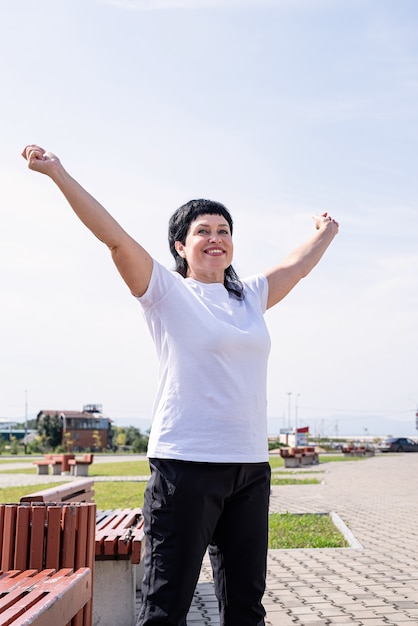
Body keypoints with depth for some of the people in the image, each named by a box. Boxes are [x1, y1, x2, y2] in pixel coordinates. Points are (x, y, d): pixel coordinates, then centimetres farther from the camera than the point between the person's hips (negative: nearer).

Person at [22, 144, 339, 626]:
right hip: (184, 464, -5)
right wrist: (58, 173, -13)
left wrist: (325, 235, 45)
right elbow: (114, 237, -8)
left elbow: (297, 265, 30)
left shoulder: (250, 296, 14)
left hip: (250, 467, 6)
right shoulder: (166, 292, 0)